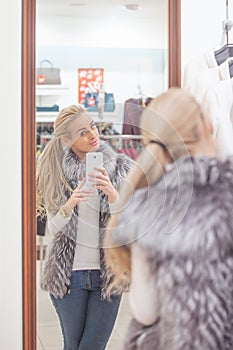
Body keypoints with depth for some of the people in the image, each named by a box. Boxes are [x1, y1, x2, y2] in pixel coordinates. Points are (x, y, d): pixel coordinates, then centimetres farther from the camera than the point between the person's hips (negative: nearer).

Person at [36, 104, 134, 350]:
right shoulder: (56, 173, 0)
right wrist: (69, 205, -22)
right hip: (68, 272, 0)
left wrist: (113, 195, -24)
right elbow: (53, 230, -2)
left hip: (107, 272, 0)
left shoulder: (121, 168, -1)